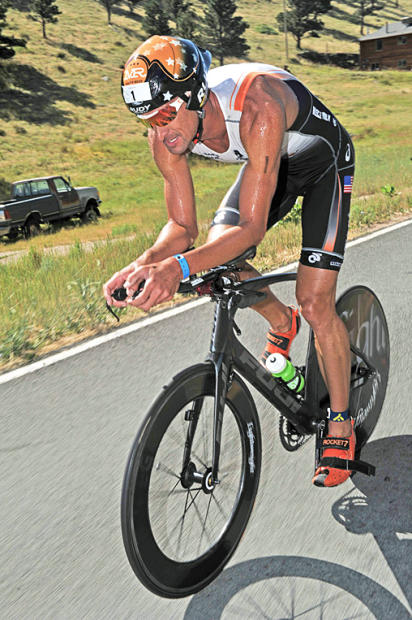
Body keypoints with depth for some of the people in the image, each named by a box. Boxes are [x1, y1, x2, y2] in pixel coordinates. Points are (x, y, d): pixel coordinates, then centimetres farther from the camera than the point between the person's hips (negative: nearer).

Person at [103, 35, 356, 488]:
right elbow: (182, 226, -16)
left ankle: (341, 426, 6)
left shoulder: (258, 106, -42)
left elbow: (252, 227, -43)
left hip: (324, 162, -5)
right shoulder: (167, 133, -23)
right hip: (271, 163, 6)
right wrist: (144, 264, -35)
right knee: (216, 259, -14)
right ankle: (280, 324, 17)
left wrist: (178, 267, -57)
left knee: (315, 303, -14)